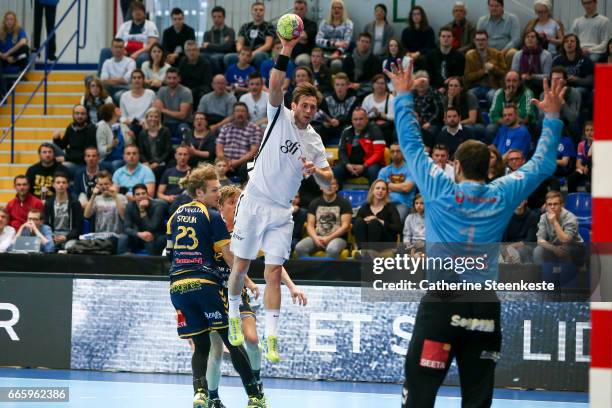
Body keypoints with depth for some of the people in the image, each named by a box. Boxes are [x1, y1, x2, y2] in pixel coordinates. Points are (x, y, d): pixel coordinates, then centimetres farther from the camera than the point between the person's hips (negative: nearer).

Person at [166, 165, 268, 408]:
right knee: (232, 341, 1)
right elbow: (229, 256, -5)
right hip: (205, 284, -5)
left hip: (177, 285, 5)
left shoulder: (176, 215, 15)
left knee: (200, 346, 9)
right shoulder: (213, 217, -3)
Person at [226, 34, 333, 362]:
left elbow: (328, 180, 8)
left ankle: (271, 339, -4)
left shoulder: (314, 141, 9)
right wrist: (286, 52, -29)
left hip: (281, 212, 2)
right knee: (240, 267, 4)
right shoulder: (280, 117, -1)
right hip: (254, 203, -2)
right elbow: (275, 85, -17)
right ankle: (233, 316, 28)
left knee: (273, 274, -3)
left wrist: (316, 171, -14)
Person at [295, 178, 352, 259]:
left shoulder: (344, 203, 5)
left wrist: (329, 238, -15)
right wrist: (315, 238, -13)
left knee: (332, 249, -40)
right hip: (317, 236, 3)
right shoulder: (315, 203, 14)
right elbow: (310, 225, 9)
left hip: (337, 237, -3)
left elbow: (345, 226, -3)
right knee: (299, 248, -28)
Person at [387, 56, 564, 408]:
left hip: (441, 303, -2)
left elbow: (412, 145, 8)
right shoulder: (503, 196, 2)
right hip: (485, 307, 2)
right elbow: (543, 164, 16)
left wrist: (404, 96, 19)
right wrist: (553, 117, 27)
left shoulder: (440, 191, -2)